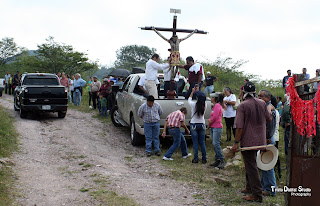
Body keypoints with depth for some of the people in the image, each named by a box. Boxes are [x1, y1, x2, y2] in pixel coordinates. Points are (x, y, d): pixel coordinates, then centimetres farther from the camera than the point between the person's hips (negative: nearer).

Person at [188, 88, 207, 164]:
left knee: (195, 143, 3)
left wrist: (193, 91, 19)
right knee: (202, 143, 9)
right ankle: (204, 159, 11)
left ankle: (196, 159, 6)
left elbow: (189, 100, 8)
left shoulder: (194, 104, -14)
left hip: (194, 125, -3)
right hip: (202, 125, 3)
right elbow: (202, 100, 17)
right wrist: (198, 91, 22)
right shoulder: (204, 105, -7)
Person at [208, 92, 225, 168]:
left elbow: (215, 117, -16)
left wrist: (209, 123, -3)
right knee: (214, 144, 8)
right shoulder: (215, 106, 19)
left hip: (217, 128, -10)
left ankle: (222, 161, -11)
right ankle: (217, 160, 12)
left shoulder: (218, 106, -11)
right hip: (213, 127, 10)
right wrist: (209, 120, 3)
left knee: (216, 144, -14)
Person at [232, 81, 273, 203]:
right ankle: (249, 188, 31)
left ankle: (257, 195, -3)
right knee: (251, 164, 21)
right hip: (260, 140, 7)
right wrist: (269, 109, 35)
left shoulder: (242, 106, -14)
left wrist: (236, 143, -14)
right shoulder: (262, 103, 3)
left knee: (251, 167, -3)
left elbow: (239, 126, -18)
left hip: (248, 141, -7)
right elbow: (269, 119, 16)